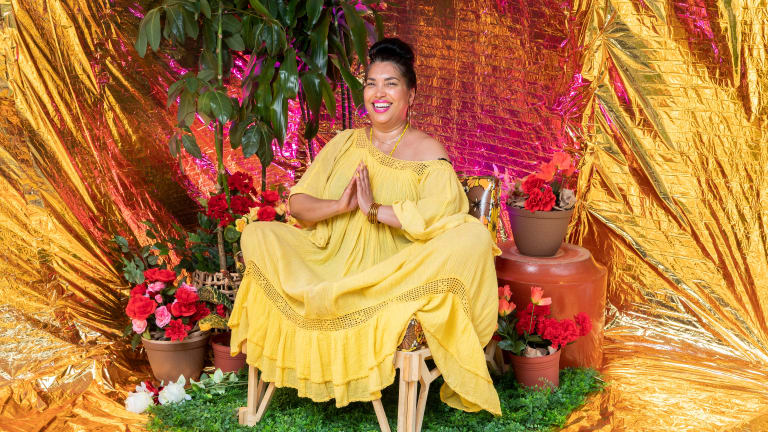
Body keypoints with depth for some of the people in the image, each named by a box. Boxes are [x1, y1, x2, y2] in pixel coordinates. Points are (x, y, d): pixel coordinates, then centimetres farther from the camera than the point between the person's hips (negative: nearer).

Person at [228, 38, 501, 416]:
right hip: (332, 265, 4)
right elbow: (297, 203, 6)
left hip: (393, 273, -4)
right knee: (257, 236, -11)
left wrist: (375, 209, -18)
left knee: (472, 237, -30)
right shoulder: (344, 143, 13)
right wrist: (338, 206, -13)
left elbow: (440, 215, -20)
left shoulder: (427, 151, -1)